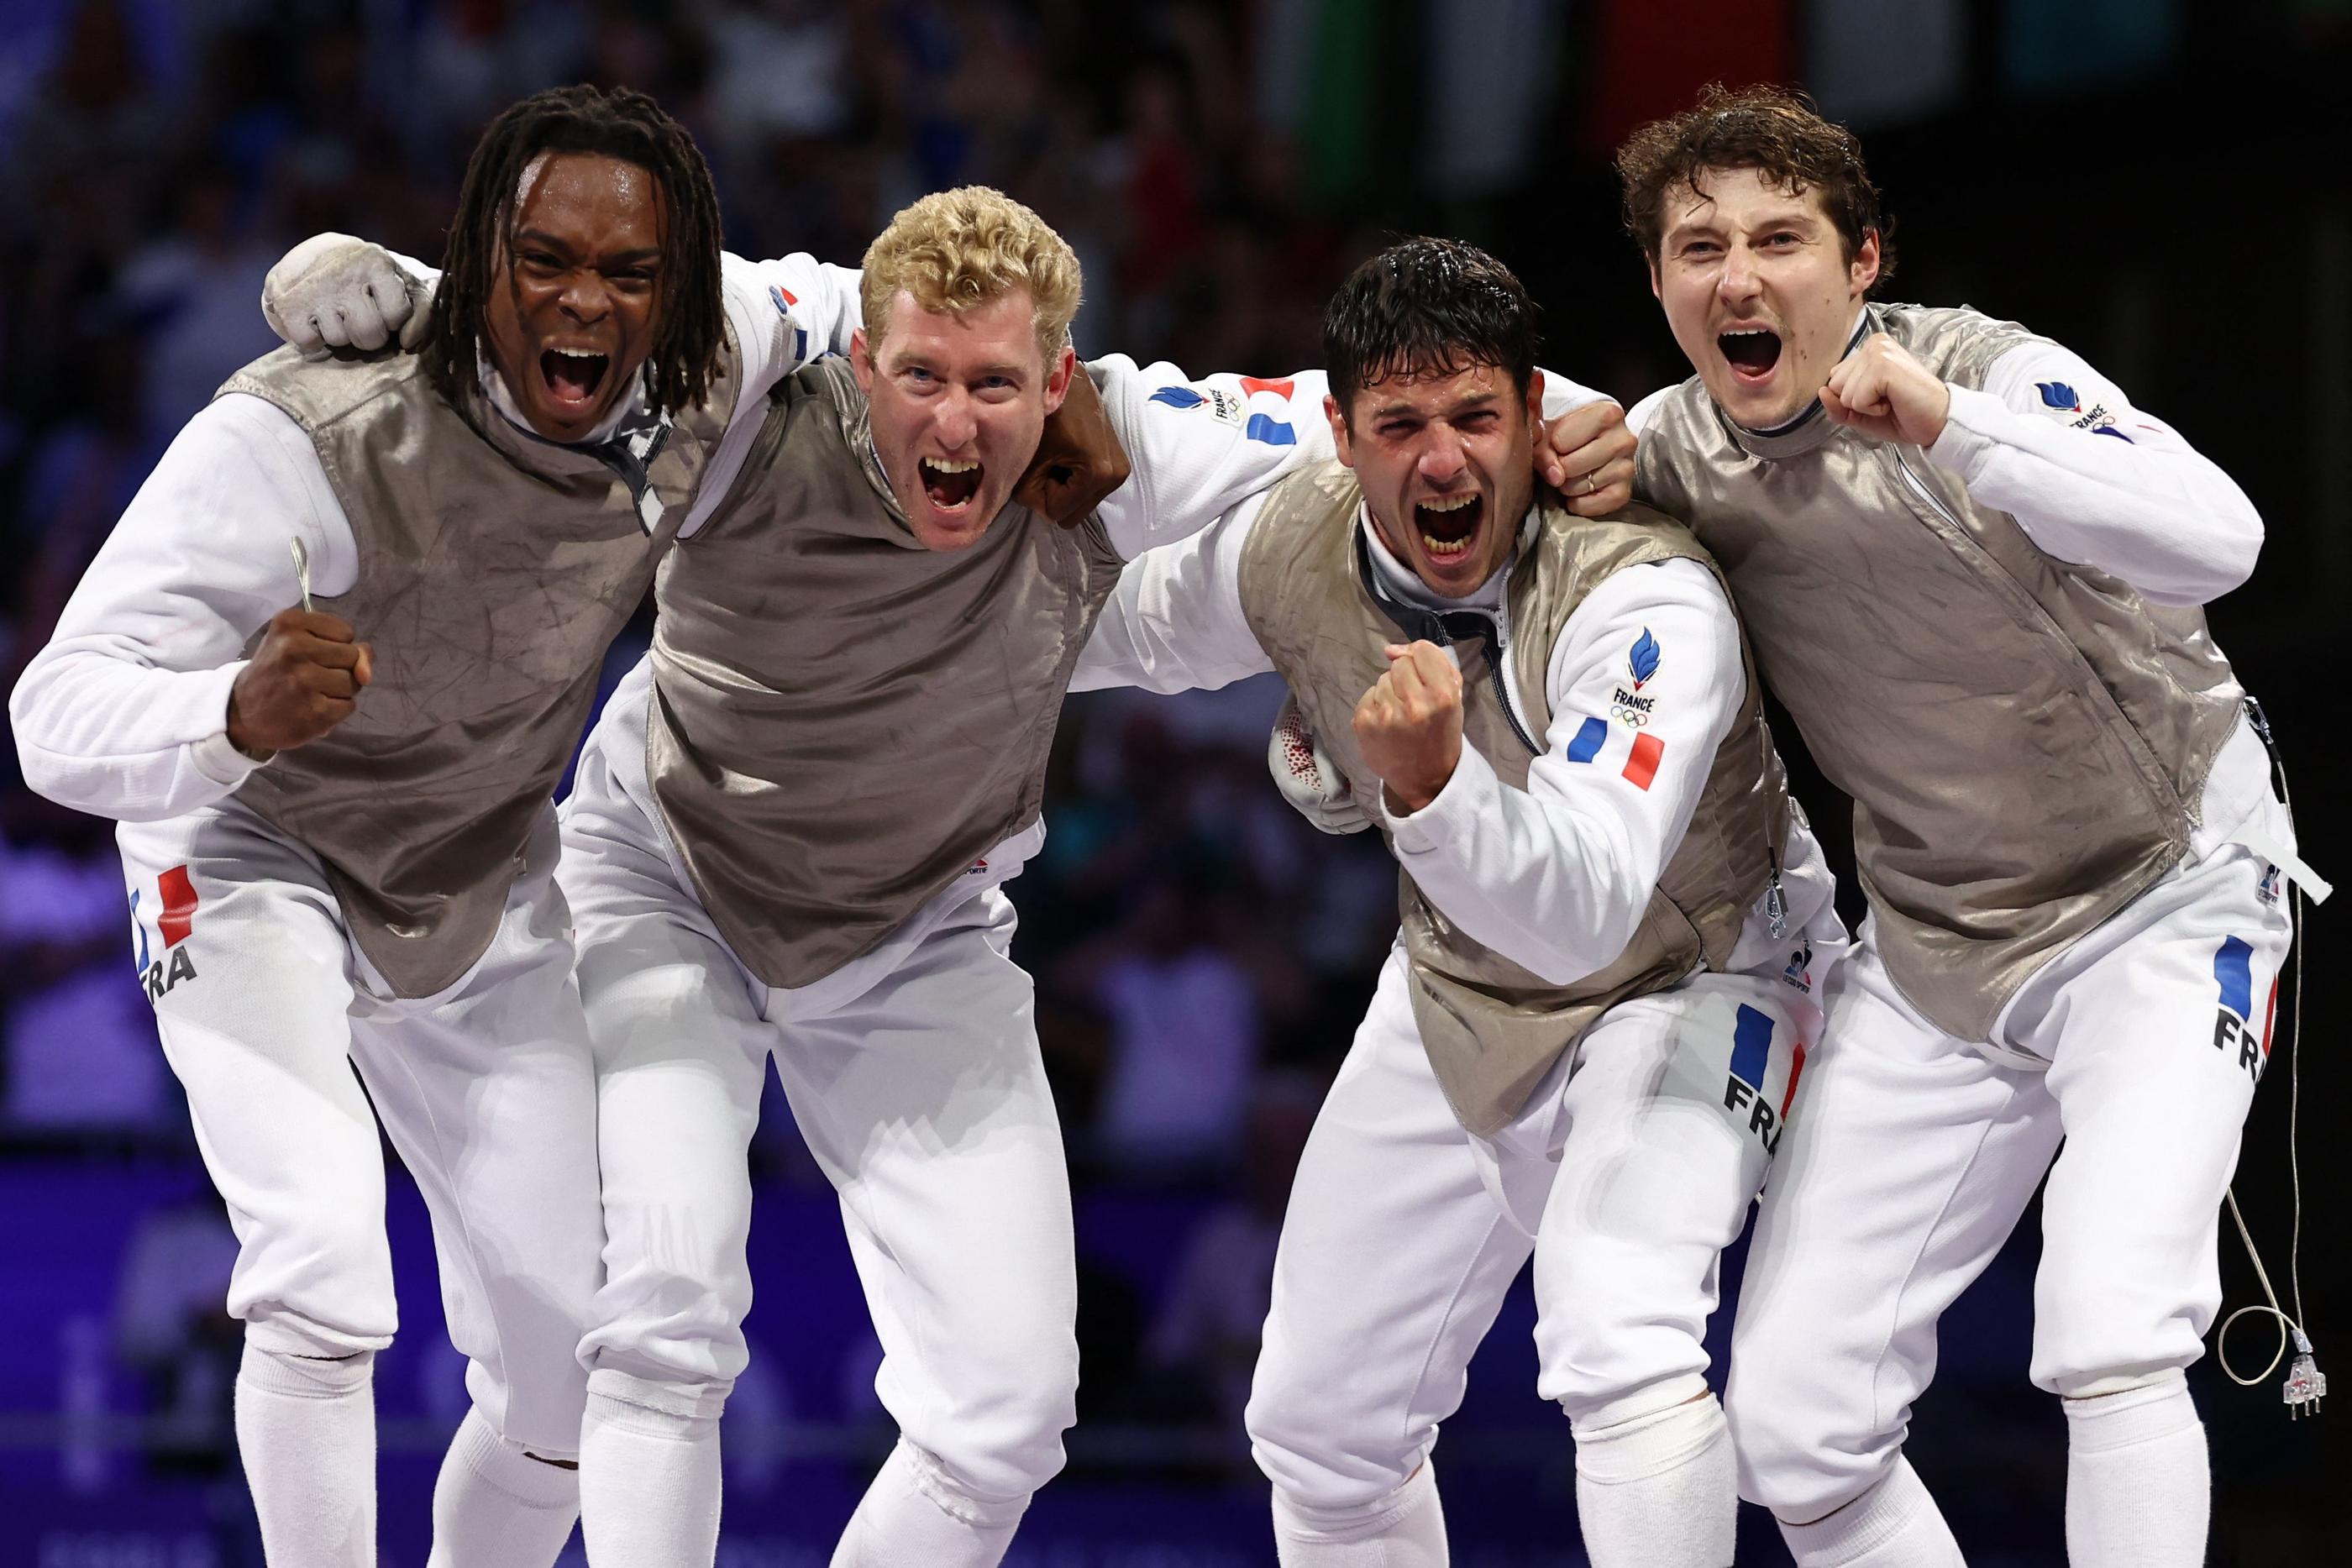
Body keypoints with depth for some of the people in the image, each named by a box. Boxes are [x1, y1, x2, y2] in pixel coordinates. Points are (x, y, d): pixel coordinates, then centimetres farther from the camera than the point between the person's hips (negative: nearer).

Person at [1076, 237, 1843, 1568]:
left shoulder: (1648, 598, -34)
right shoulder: (1295, 552, -16)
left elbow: (1585, 915, -45)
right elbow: (1124, 627, 9)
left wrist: (1437, 784, -61)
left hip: (1688, 977, -6)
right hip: (1460, 994, 6)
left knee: (1619, 1355, -32)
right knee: (1318, 1419, 9)